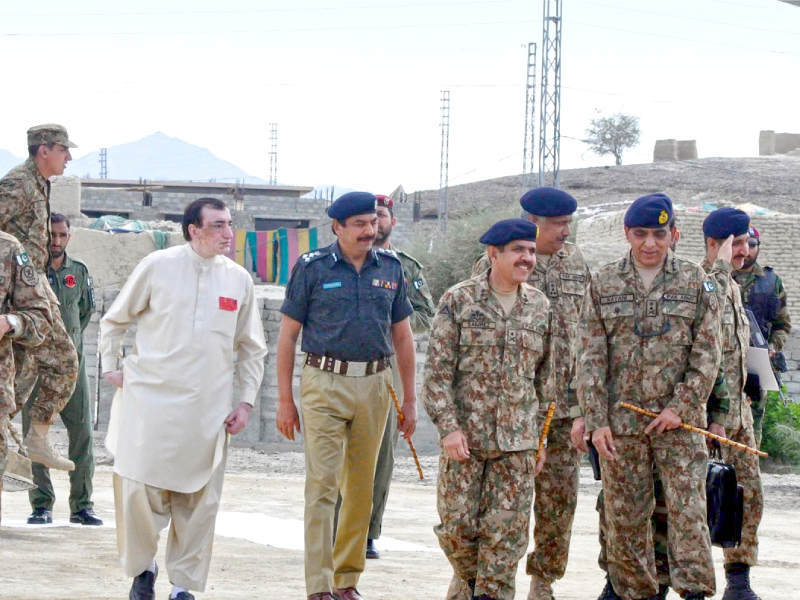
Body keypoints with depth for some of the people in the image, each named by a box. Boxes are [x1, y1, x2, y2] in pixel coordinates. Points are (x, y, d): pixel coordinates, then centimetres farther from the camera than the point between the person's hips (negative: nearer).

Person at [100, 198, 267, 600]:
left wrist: (246, 401, 10)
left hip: (207, 409, 2)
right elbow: (114, 321, 12)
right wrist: (110, 369, 7)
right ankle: (142, 567, 16)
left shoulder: (239, 280, 8)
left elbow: (251, 349, 17)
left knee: (199, 499, 1)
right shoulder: (158, 267, 1)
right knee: (139, 488, -6)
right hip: (150, 399, -2)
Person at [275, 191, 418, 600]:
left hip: (375, 385, 4)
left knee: (361, 488, 8)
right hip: (325, 383, -3)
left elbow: (402, 336, 15)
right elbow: (288, 336, 2)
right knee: (322, 485, -9)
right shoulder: (312, 268, -1)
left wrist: (410, 399, 13)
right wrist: (285, 400, -2)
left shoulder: (391, 268, 8)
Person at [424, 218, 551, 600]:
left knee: (507, 528, -1)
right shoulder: (458, 301, -2)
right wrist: (448, 426, -13)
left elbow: (545, 375, 14)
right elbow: (437, 370, -4)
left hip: (517, 440, 2)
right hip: (465, 436, -2)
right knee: (457, 523, 0)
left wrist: (542, 438, 11)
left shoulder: (540, 307, 9)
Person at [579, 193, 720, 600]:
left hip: (679, 421, -1)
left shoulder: (695, 283, 3)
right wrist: (596, 420, -4)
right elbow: (590, 358, 3)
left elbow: (706, 356, 2)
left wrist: (681, 407, -9)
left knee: (688, 510, -9)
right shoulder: (604, 284, 5)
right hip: (621, 421, 1)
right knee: (625, 517, 4)